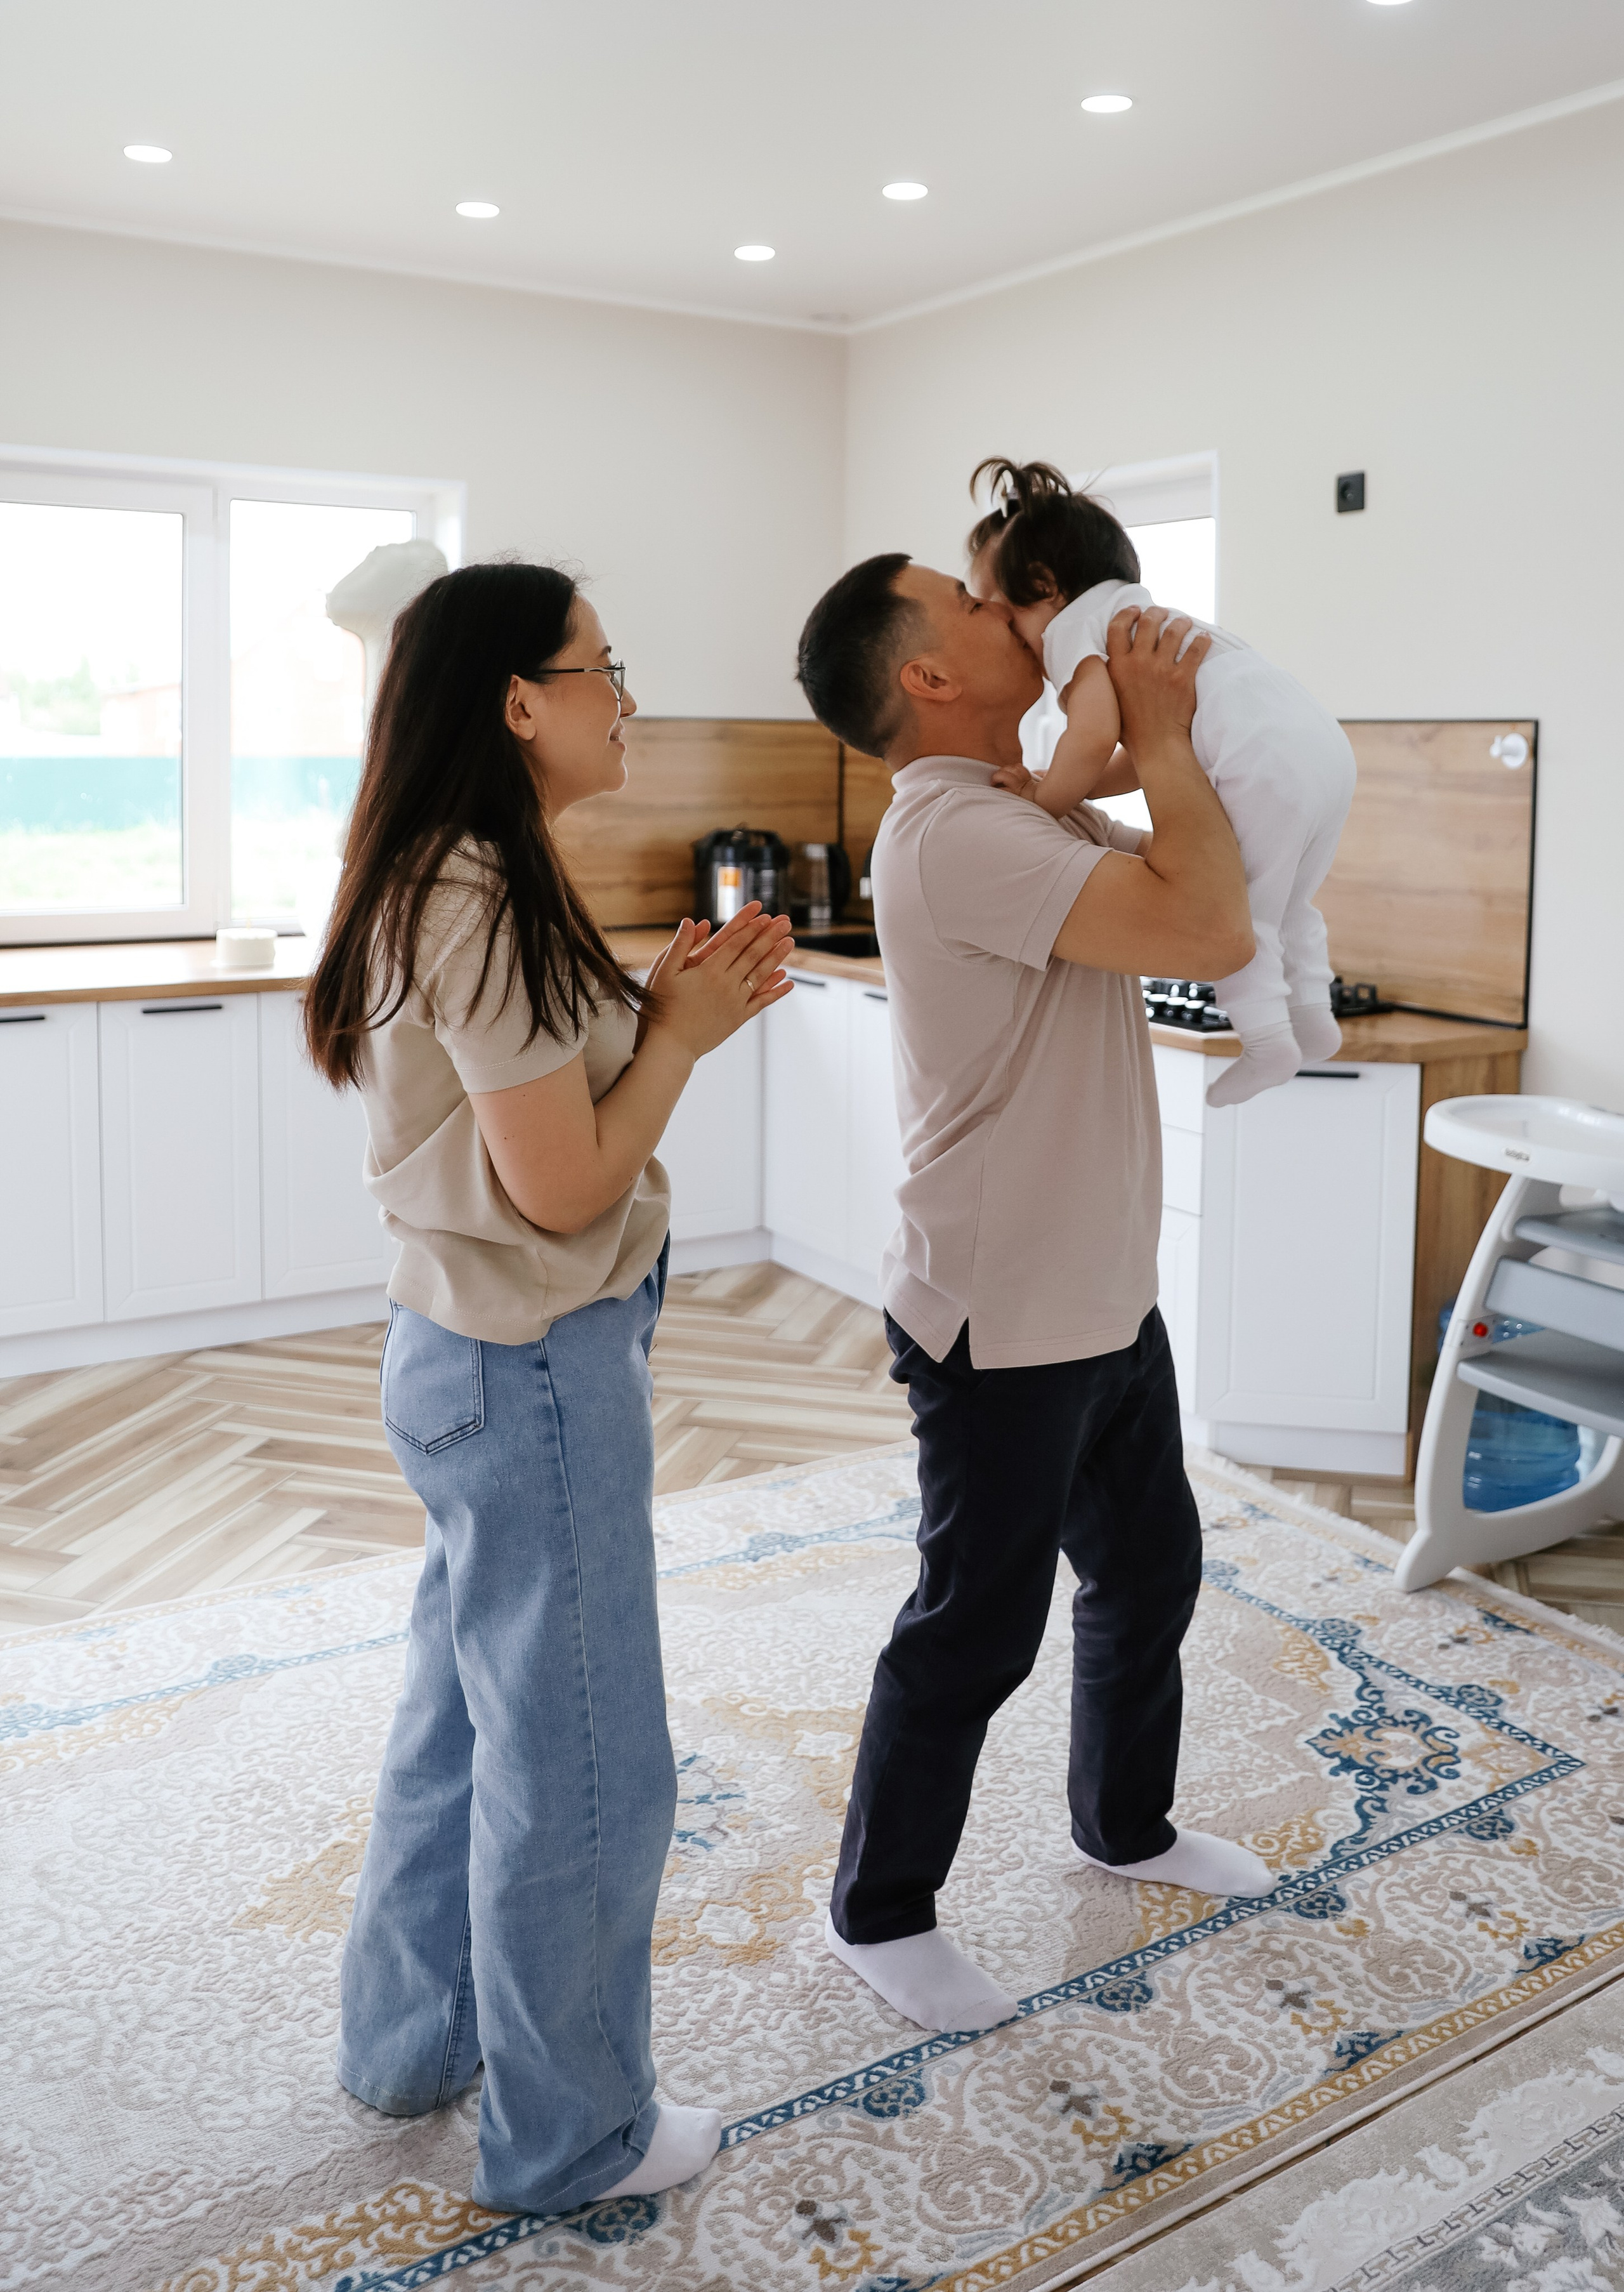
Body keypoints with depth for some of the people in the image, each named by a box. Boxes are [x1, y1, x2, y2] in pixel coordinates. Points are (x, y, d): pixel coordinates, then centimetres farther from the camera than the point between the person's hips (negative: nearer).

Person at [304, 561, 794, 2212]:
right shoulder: (482, 900, -22)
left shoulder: (453, 885, 9)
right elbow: (562, 1183, -23)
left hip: (470, 1354, 10)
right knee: (581, 1767, 7)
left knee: (465, 1711, 24)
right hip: (535, 1372, -10)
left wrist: (671, 1007, 2)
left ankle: (412, 2040, 44)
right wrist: (680, 1031, -11)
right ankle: (570, 2139, 28)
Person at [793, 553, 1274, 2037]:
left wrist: (1163, 728, 0)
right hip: (1003, 1328, -9)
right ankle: (881, 1912, 28)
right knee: (975, 1631, 6)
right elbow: (1207, 928, -31)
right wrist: (1161, 732, -17)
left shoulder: (1032, 819, 9)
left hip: (1106, 1300, 10)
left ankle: (1128, 1824, 47)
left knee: (1150, 1569, 23)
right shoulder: (956, 835, -24)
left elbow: (1216, 905, 10)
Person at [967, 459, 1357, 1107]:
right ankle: (1311, 1014, 29)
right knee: (1283, 904, 25)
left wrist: (1044, 805, 1)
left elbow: (1094, 738, -14)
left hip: (1264, 762, -10)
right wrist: (1053, 786, 21)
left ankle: (1266, 1040, 4)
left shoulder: (1072, 625, 2)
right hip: (1325, 743, 10)